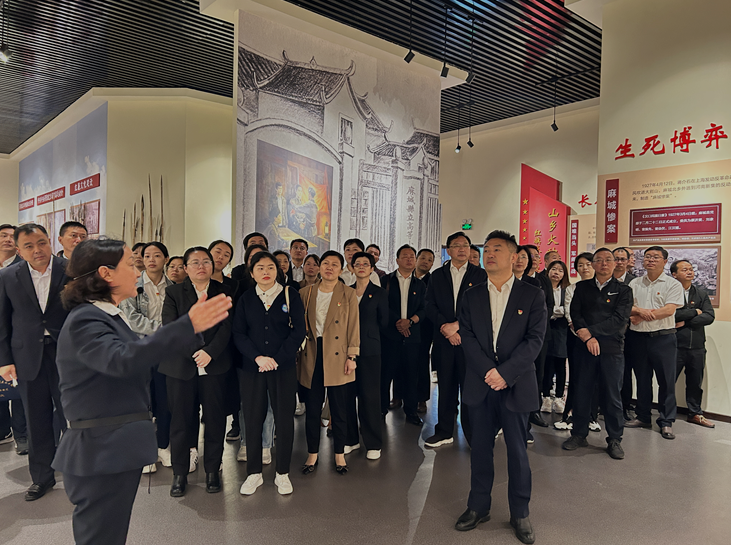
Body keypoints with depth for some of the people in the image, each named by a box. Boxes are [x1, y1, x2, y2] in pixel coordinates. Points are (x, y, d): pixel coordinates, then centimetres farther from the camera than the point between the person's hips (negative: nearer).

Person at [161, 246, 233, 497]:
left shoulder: (224, 292, 6)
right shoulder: (174, 292, 5)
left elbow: (227, 326, -3)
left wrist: (209, 352, -16)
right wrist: (194, 352, -15)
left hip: (214, 367, 0)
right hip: (181, 367, 0)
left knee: (215, 419, 7)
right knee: (180, 420, 6)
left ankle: (212, 471, 23)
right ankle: (180, 474, 23)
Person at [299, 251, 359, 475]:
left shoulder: (348, 294, 2)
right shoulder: (306, 293, 8)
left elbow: (354, 327, 0)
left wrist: (352, 356, -5)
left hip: (337, 356, -1)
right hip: (312, 355, 2)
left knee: (339, 409, 6)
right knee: (312, 408, 8)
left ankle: (339, 454, 23)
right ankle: (312, 454, 24)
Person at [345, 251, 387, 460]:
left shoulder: (379, 293, 4)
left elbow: (383, 322, 5)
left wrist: (366, 330, 6)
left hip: (369, 349, -3)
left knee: (370, 395, -1)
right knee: (347, 394, 5)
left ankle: (373, 443, 11)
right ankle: (351, 439, 20)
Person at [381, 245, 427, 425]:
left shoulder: (420, 285, 14)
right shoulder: (386, 280, 7)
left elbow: (424, 309, 7)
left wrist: (410, 321, -10)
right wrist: (397, 321, -11)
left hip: (412, 335, 2)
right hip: (390, 334, -2)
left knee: (411, 373, 4)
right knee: (386, 372, 0)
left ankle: (411, 412, 15)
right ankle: (381, 409, 13)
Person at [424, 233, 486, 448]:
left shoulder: (480, 275, 4)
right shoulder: (437, 275, 11)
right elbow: (430, 306, 5)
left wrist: (458, 325, -12)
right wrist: (446, 327, -8)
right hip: (445, 339, 2)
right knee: (446, 386, 9)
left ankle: (473, 434, 12)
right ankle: (444, 432, 21)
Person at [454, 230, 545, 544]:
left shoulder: (532, 296, -1)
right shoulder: (471, 296, 7)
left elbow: (534, 340, -8)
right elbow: (466, 336, -1)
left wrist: (505, 373, -17)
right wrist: (487, 370, -14)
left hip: (516, 386, -2)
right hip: (480, 385, 2)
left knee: (517, 450, 9)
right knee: (480, 448, 13)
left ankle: (520, 513, 27)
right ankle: (478, 507, 29)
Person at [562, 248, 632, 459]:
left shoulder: (624, 290, 4)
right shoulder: (582, 287, 10)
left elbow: (620, 319, -8)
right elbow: (575, 314, 2)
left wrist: (591, 331, -14)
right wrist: (588, 338, -13)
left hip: (612, 349, -2)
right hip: (584, 347, 2)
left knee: (612, 395, 3)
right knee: (581, 392, 7)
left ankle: (614, 439, 18)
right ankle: (579, 434, 21)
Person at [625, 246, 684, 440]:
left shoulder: (673, 284, 0)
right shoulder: (635, 283, 11)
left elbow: (669, 310, -13)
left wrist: (640, 317, -13)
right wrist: (640, 311, -18)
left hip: (663, 338, -3)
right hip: (638, 337, 3)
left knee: (666, 380, 1)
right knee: (642, 379, 12)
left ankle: (666, 422, 12)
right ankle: (643, 417, 24)